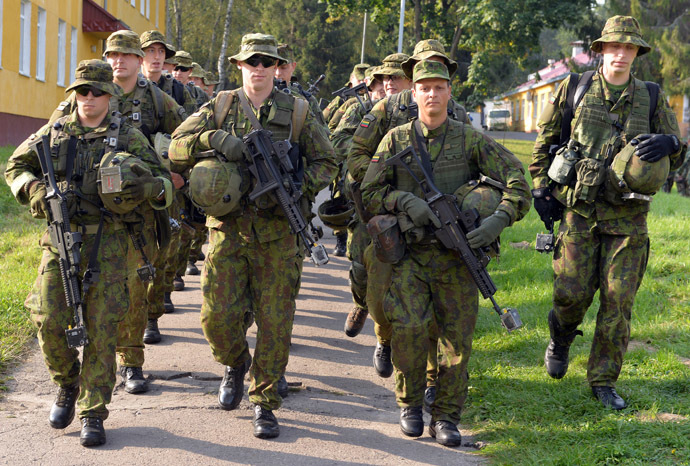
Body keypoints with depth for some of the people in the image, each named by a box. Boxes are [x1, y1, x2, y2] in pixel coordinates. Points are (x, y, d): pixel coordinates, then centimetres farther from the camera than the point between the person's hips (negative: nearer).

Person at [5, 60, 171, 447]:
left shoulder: (128, 137, 5)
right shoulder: (55, 133, 10)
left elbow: (164, 179, 7)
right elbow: (16, 167, 19)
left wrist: (151, 187, -18)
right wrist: (35, 190, -3)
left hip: (108, 243, -1)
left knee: (102, 329, -2)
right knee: (50, 322, -5)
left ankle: (93, 413, 8)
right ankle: (68, 385, 23)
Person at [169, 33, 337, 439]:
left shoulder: (297, 112, 5)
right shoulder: (220, 106, 7)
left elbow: (326, 162, 9)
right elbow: (177, 147, 1)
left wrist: (296, 188, -8)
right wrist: (214, 138, -18)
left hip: (277, 231, 0)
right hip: (228, 227, 1)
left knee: (275, 322, -1)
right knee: (217, 317, -4)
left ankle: (266, 404, 13)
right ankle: (236, 363, 30)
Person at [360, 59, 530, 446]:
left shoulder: (470, 139, 4)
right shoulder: (396, 140, 6)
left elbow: (517, 179, 0)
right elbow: (370, 193, 6)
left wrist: (500, 219, -17)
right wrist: (405, 201, -13)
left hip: (456, 254, 1)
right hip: (409, 251, 0)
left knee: (458, 337, 1)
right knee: (409, 325, -18)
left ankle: (446, 417, 16)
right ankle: (410, 404, 6)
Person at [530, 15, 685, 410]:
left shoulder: (651, 99, 7)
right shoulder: (573, 90, 4)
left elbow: (678, 153, 8)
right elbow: (544, 141, 13)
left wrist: (668, 143, -16)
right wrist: (541, 188, 6)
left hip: (627, 217, 1)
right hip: (580, 210, -1)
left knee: (618, 300, 0)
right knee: (572, 293, -5)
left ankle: (604, 380, 14)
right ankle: (560, 341, 29)